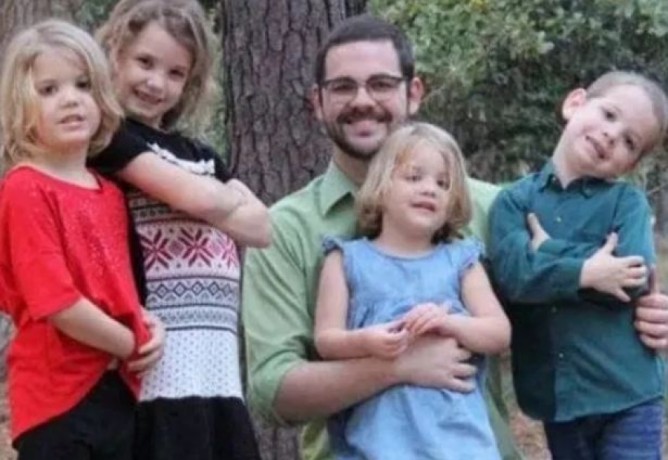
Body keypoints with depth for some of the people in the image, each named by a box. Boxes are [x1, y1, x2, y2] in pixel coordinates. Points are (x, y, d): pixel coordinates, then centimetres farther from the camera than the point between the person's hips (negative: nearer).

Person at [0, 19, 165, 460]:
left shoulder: (111, 193, 14)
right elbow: (57, 301, -18)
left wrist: (150, 326, 2)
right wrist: (134, 344, -7)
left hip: (118, 391, 8)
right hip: (59, 396, -8)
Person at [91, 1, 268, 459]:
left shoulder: (200, 155, 23)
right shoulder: (108, 137, -2)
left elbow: (261, 227, 9)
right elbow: (197, 198, -13)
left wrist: (215, 203, -7)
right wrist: (227, 198, 8)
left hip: (218, 371, 8)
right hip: (155, 369, -8)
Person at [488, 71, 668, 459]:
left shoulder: (627, 201, -1)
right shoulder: (517, 200, 2)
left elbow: (634, 278, -17)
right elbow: (513, 274, -13)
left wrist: (549, 251, -12)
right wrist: (587, 273, -18)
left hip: (629, 393, -2)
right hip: (556, 395, 2)